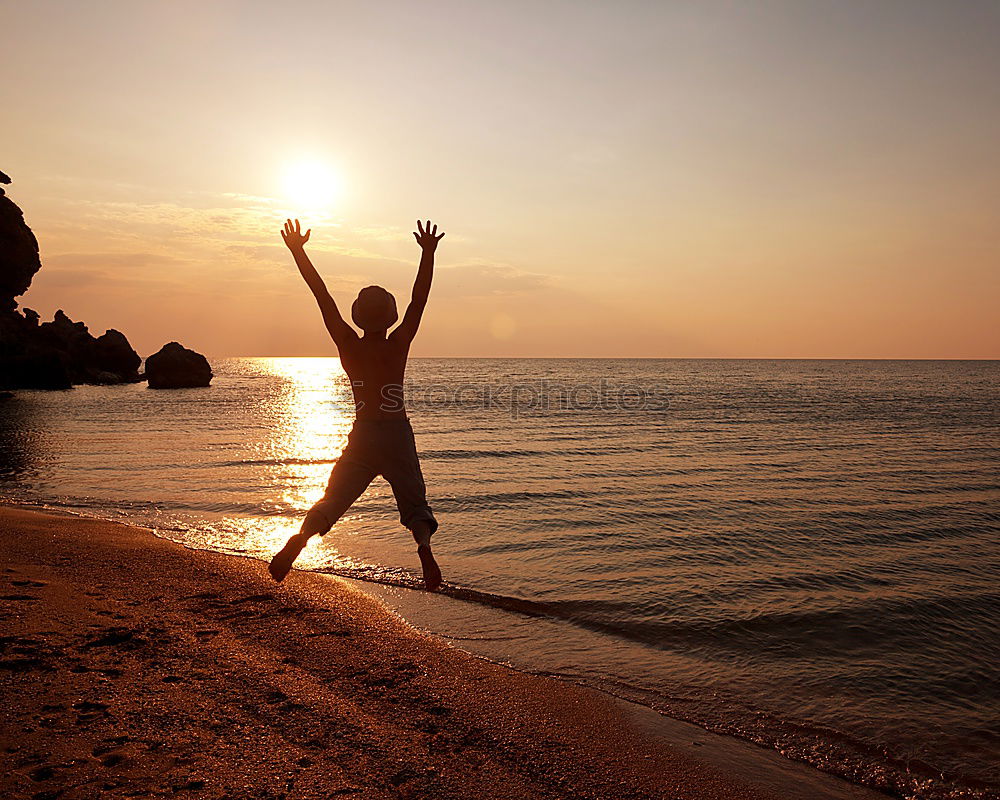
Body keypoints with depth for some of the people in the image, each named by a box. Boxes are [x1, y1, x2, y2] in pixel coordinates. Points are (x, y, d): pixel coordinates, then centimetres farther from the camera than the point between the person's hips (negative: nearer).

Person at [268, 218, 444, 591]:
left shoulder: (349, 347, -3)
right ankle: (424, 546, -21)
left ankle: (298, 539, -11)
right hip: (397, 435, -1)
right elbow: (419, 299, -5)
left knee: (332, 500, 10)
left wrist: (298, 250, 1)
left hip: (362, 436, 1)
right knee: (414, 502, 6)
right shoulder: (399, 346, -6)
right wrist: (428, 253, -5)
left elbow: (323, 297, -2)